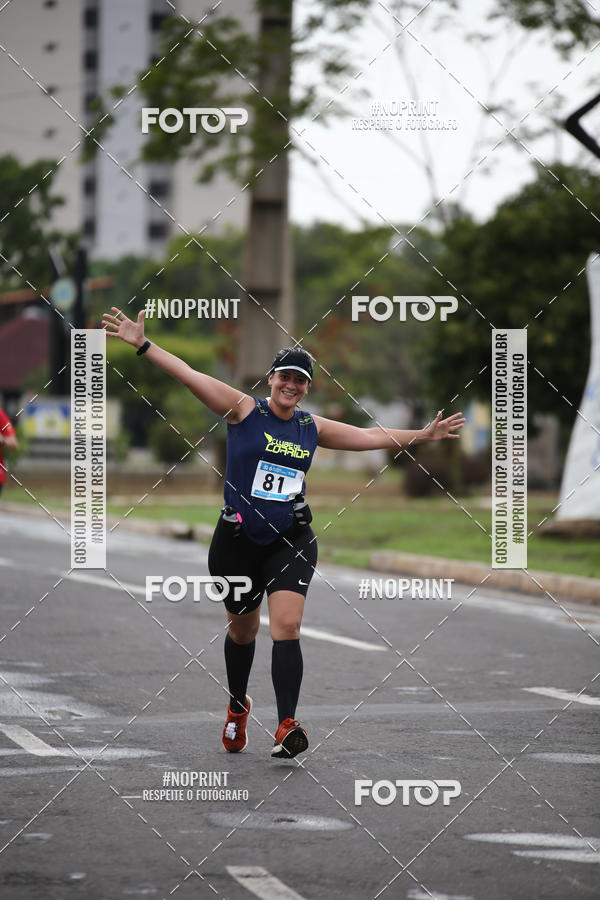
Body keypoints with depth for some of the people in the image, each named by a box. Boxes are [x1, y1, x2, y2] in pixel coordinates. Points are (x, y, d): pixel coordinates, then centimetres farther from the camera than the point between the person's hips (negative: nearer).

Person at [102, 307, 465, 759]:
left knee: (286, 627, -16)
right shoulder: (243, 410, -4)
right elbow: (190, 376, -11)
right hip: (238, 539, -1)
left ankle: (287, 728, -23)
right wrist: (143, 344, -19)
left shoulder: (312, 427, 7)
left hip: (290, 541, 1)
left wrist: (424, 435, 18)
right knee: (242, 630, 15)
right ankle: (238, 706, 42)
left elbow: (371, 437, 18)